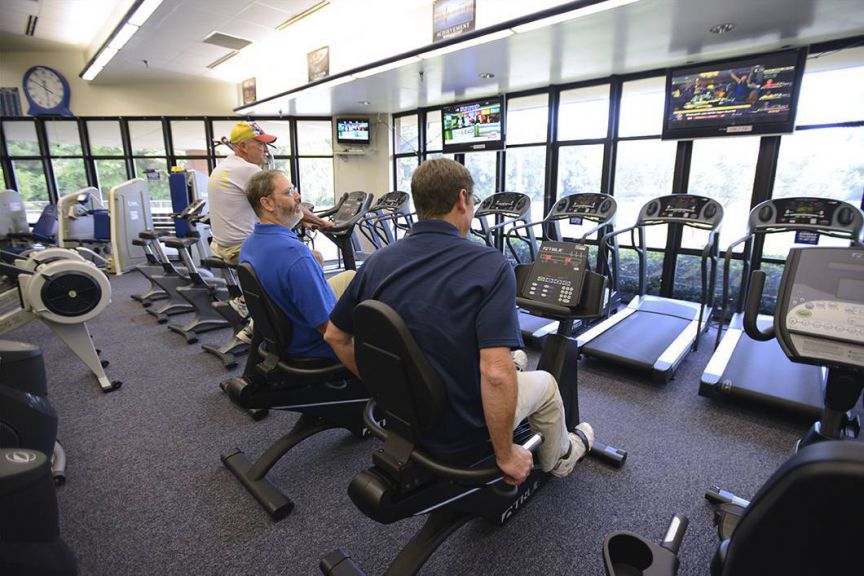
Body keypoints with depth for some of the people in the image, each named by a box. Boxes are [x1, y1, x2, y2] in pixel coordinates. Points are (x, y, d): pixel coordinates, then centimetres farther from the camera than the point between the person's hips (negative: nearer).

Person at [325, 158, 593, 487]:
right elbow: (496, 375, -32)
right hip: (457, 431, -5)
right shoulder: (490, 266, -25)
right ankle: (558, 459, 54)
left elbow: (335, 337, 2)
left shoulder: (377, 263, -8)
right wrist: (506, 455, -17)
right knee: (545, 384, 25)